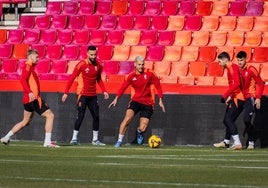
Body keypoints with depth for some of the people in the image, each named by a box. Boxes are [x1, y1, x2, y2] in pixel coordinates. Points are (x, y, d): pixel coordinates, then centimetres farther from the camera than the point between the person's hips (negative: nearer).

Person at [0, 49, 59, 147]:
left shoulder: (30, 67, 21)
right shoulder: (27, 67, -9)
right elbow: (23, 80, -23)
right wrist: (29, 92, -34)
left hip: (29, 99, 10)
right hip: (33, 98, -10)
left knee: (25, 122, 18)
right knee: (50, 115, -10)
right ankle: (47, 142, -12)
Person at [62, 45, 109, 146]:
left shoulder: (98, 65, 4)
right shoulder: (81, 64, -12)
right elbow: (72, 78, -9)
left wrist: (104, 91, 7)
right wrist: (66, 92, -14)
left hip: (93, 95, 5)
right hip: (82, 94, -5)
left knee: (96, 116, 5)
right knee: (80, 116, -11)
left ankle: (95, 139, 15)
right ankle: (74, 138, -6)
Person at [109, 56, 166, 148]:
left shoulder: (149, 74, -6)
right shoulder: (132, 76, -1)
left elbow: (158, 86, 0)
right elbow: (123, 87, 7)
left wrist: (160, 101, -1)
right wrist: (116, 98, 1)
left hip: (147, 104, -1)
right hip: (135, 101, 1)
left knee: (142, 129, -9)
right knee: (127, 118, -25)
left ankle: (139, 132, 31)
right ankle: (119, 141, -15)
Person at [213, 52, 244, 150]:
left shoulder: (233, 67, -13)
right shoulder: (229, 69, 18)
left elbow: (236, 84, -25)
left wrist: (225, 95, -22)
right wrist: (229, 97, 12)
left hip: (238, 98, -10)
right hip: (234, 98, 10)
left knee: (229, 119, -16)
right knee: (227, 120, 16)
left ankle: (237, 143, -20)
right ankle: (226, 142, 28)